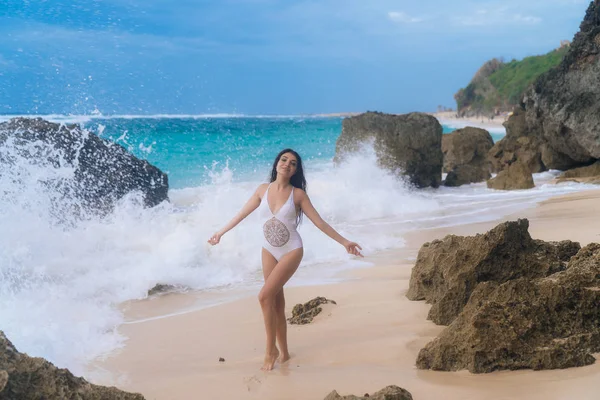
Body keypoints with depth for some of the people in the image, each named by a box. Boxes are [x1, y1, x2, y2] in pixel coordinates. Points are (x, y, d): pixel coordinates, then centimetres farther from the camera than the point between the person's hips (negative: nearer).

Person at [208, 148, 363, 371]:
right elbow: (242, 214, 11)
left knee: (265, 296, -17)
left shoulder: (298, 194, -10)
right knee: (277, 303, 6)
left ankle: (271, 349, -3)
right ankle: (283, 352, 18)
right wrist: (220, 233, 18)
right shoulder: (263, 190, -1)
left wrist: (343, 242, -10)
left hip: (291, 251, -4)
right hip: (269, 252, 4)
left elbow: (319, 222, -6)